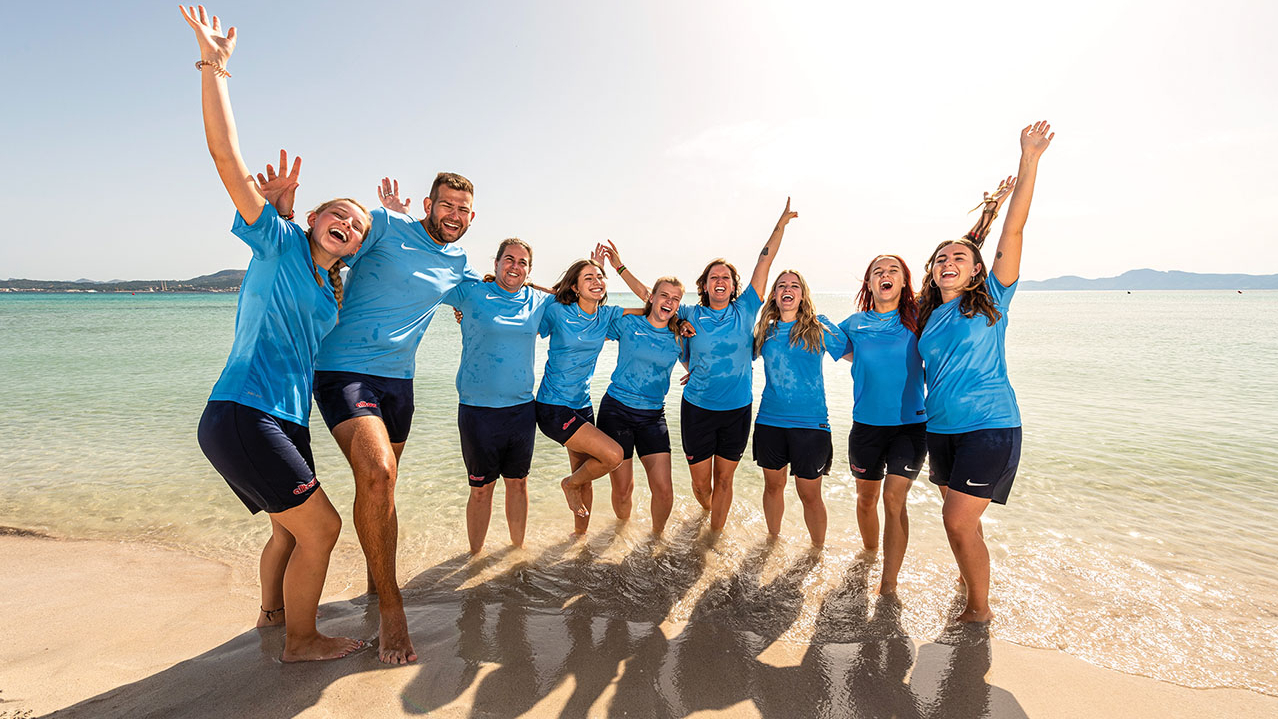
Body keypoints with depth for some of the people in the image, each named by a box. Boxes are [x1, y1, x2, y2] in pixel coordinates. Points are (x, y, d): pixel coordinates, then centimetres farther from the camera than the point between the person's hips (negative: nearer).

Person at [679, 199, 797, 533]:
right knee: (701, 483, 9)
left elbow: (764, 262, 0)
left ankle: (715, 534, 28)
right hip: (698, 408, 0)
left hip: (737, 410, 1)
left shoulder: (745, 311, 0)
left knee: (724, 480, 10)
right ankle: (708, 508, 44)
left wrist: (781, 224, -1)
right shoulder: (690, 315, 0)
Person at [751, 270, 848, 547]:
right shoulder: (765, 331, 8)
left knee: (809, 494, 2)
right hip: (769, 421, 3)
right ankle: (773, 538, 38)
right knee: (773, 485, 16)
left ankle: (818, 550, 25)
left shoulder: (819, 327, 0)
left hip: (810, 423, -3)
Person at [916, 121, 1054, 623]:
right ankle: (971, 581, 38)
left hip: (990, 427, -5)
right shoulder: (927, 316, 10)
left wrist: (1029, 163, -15)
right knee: (960, 519, 15)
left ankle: (980, 610, 11)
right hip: (940, 429, 6)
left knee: (958, 521, -9)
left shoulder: (991, 300, -3)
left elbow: (1013, 231, -10)